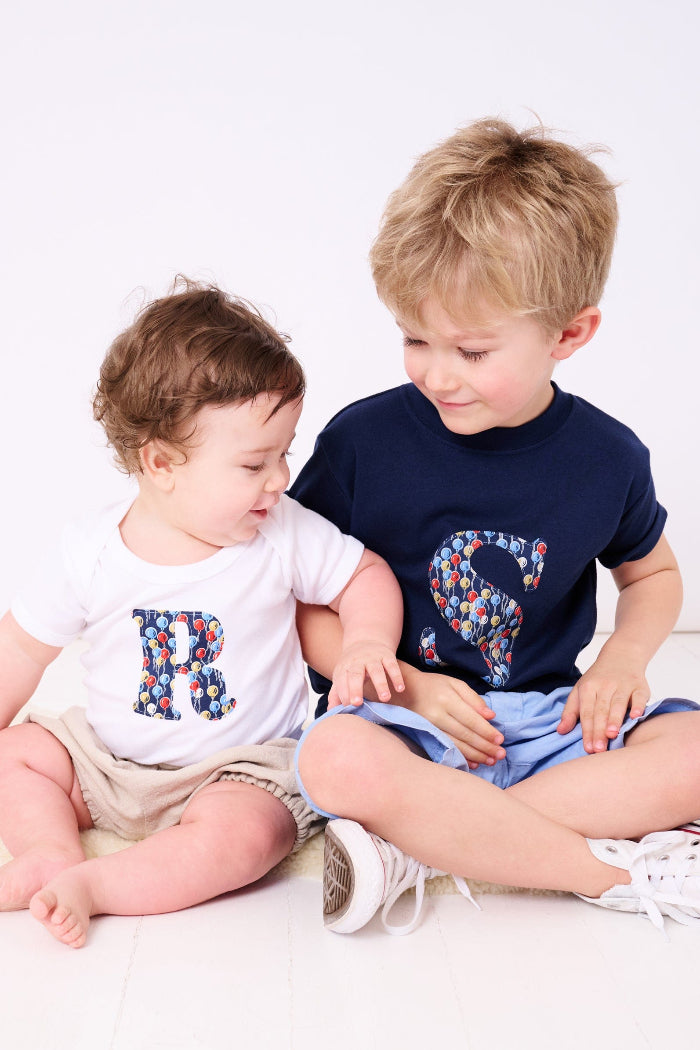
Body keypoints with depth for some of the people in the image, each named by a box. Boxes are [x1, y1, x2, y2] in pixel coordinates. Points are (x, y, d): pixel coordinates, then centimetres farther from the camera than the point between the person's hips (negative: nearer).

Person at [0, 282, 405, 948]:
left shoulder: (286, 536, -14)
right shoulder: (91, 552, -12)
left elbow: (367, 576, 0)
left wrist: (366, 642, -20)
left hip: (240, 764, -2)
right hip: (106, 758, 3)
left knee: (246, 835, -30)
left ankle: (89, 886, -21)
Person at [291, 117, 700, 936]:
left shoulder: (607, 458, -1)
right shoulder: (362, 440, -8)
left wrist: (622, 659, -3)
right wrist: (407, 685, -15)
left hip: (546, 720, 3)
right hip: (404, 715, -2)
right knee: (339, 761, -35)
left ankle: (421, 848, -21)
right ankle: (612, 868, -19)